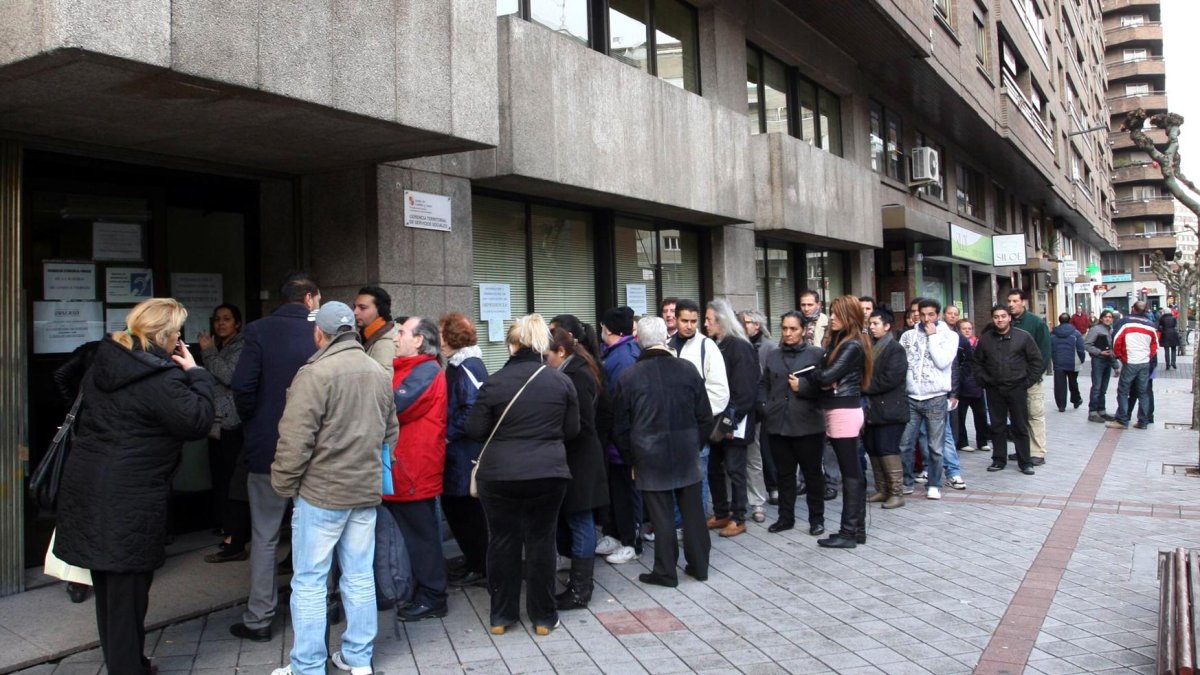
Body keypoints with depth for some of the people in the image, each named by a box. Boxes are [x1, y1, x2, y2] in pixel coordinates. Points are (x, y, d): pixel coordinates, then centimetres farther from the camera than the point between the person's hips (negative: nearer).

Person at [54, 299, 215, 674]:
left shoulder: (105, 362, 9)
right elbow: (199, 422, -16)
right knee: (128, 587, 3)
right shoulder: (161, 378, -18)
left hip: (87, 485, 9)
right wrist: (195, 373, -7)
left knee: (107, 584, 19)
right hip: (130, 498, -9)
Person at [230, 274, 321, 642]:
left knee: (264, 535, 9)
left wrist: (252, 424, 1)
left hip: (267, 448, -1)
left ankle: (259, 619, 14)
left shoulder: (259, 330, -9)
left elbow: (243, 385, -16)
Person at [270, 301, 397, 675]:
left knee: (309, 582, 4)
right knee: (360, 577, 13)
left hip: (321, 491, -6)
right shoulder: (379, 373, 7)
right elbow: (391, 431, 14)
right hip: (366, 489, 6)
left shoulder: (315, 373, -15)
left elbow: (296, 439, -16)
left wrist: (284, 485, -3)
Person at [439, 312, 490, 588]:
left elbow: (474, 410, -24)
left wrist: (448, 434, -17)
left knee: (469, 511, 3)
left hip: (466, 456, -9)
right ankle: (472, 561, 29)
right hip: (454, 454, 9)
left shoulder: (469, 367, -16)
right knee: (453, 508, 16)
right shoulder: (455, 366, 13)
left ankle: (480, 568, 17)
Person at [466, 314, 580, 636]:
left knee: (502, 541, 11)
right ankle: (543, 616, 20)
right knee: (541, 540, 11)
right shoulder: (561, 381, -2)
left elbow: (475, 430, -3)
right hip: (548, 473, 1)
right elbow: (572, 430, 5)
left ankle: (501, 616, 23)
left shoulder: (494, 383, -9)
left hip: (500, 474, -1)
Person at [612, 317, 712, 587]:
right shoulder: (687, 370, -4)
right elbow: (705, 416, 3)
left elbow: (620, 426, -3)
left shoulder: (630, 376, -9)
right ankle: (699, 565, 24)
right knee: (692, 509, 13)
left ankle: (665, 571, 13)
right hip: (687, 454, 2)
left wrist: (632, 457, 10)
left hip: (651, 458, -2)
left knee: (661, 514, 6)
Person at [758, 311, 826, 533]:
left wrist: (802, 386, -17)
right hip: (778, 423, 4)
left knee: (812, 473, 6)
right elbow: (763, 384, 16)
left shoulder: (817, 354, -1)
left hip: (808, 424, -4)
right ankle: (785, 517, 22)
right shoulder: (773, 356, 14)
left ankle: (817, 519, 17)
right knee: (784, 473, 12)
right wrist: (764, 406, 2)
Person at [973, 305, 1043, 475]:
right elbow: (978, 362, 13)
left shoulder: (1023, 337, -2)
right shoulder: (985, 339, 4)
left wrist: (1028, 381, -4)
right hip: (994, 390, 2)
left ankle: (1025, 462, 11)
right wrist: (983, 380, 3)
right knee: (997, 427, 9)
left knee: (1020, 427, 4)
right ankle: (999, 460, 18)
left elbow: (1036, 360, 1)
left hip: (1017, 389, -2)